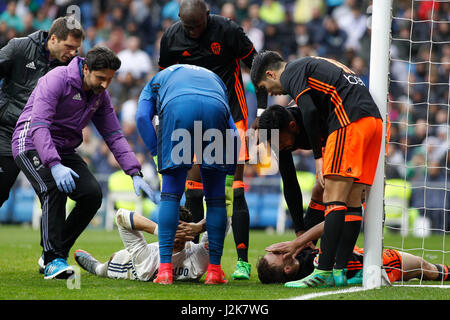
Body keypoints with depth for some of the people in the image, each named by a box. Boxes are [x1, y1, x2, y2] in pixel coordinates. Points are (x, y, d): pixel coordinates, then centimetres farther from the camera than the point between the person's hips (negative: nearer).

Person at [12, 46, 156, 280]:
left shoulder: (100, 95, 4)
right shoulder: (57, 80, -20)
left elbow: (114, 136, 6)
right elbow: (39, 125, -30)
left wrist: (135, 174, -7)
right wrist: (54, 165, -43)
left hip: (64, 149, 7)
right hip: (32, 145, -7)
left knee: (92, 194, -12)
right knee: (54, 189, -31)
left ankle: (56, 252, 1)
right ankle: (53, 261, -27)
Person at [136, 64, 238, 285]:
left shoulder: (156, 80, 39)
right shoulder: (214, 78, 45)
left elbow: (142, 117, 16)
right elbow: (232, 130, 32)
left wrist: (157, 154, 18)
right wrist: (229, 173, 33)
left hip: (177, 108, -2)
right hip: (215, 108, 2)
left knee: (170, 194, 8)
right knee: (215, 197, 13)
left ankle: (165, 268, 1)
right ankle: (214, 270, 12)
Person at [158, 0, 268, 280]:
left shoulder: (228, 30, -12)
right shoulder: (172, 37, -3)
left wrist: (262, 110, -4)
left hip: (231, 118, -3)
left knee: (235, 192, -9)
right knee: (193, 192, -3)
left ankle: (243, 261, -4)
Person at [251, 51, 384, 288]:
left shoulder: (291, 72, 4)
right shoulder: (309, 66, 32)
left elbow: (309, 111, -10)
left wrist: (318, 155, -2)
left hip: (350, 121, -9)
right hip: (374, 119, 9)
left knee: (334, 196, -12)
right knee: (352, 201, 6)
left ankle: (324, 271, -17)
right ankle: (339, 271, 4)